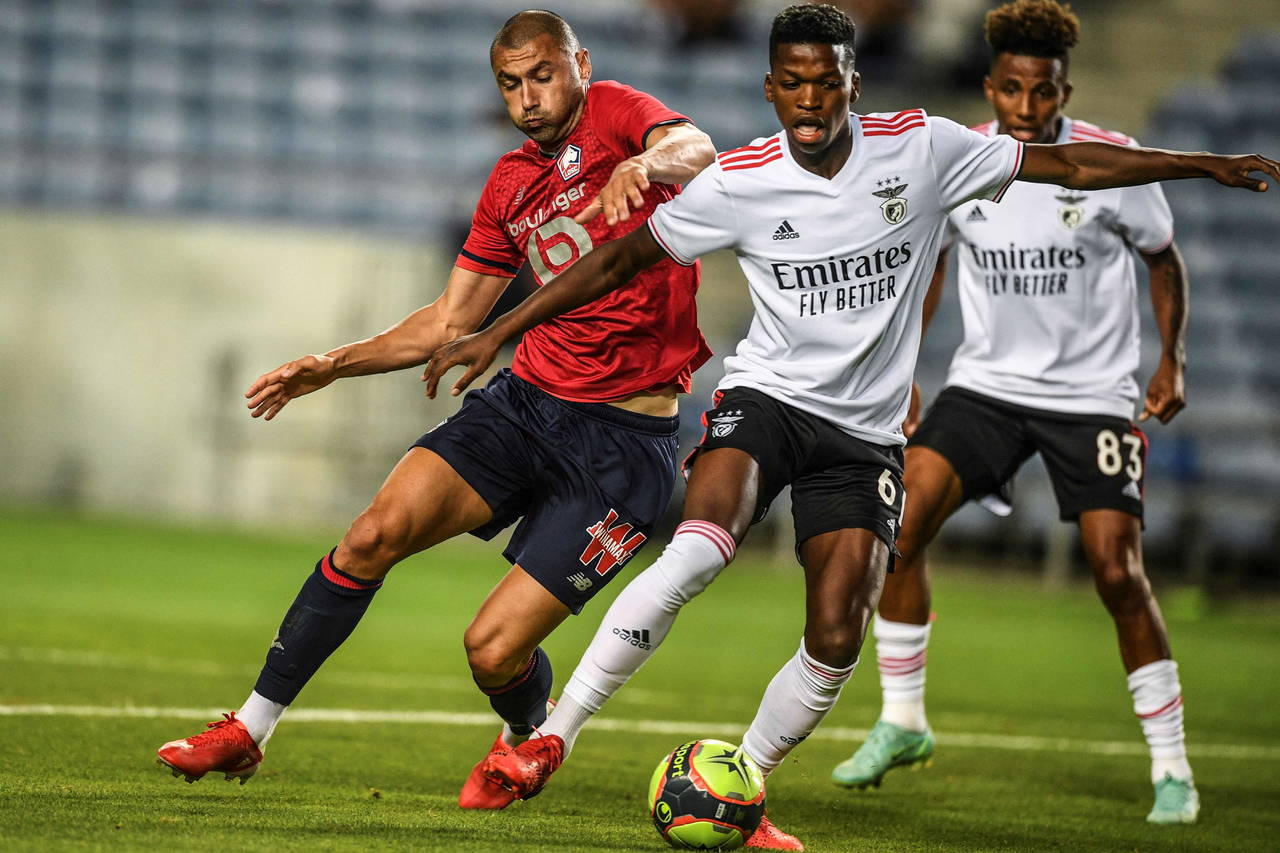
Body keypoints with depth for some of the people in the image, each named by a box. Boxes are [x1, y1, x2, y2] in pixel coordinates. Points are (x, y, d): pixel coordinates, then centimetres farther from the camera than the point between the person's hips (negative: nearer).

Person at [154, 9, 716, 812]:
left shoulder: (616, 113, -5)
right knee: (377, 533, -14)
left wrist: (645, 163, -50)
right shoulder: (511, 183, 15)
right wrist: (335, 365, 15)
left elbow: (700, 152, -28)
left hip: (625, 437, -6)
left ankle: (529, 734, 28)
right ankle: (249, 731, -3)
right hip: (527, 395, 6)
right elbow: (449, 322, 23)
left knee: (493, 648, -9)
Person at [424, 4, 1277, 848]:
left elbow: (1067, 164, 3)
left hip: (864, 433, 2)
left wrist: (1204, 165, 4)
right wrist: (497, 334, -2)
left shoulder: (920, 148, -5)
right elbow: (620, 260, 2)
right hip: (765, 397, -2)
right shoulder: (739, 182, -6)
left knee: (836, 646, -8)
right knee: (697, 552, -30)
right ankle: (550, 740, -24)